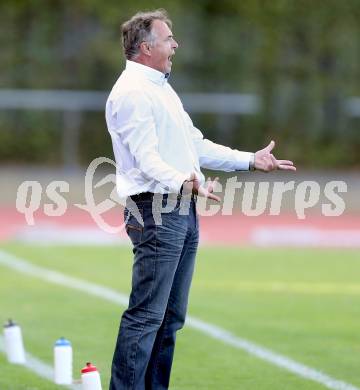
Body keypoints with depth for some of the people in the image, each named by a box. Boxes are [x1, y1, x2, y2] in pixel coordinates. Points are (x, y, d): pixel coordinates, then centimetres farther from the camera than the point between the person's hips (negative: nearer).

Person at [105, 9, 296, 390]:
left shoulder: (163, 89, 21)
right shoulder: (132, 93, -12)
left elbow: (197, 146, 25)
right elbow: (147, 159, -22)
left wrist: (252, 160, 20)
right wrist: (182, 183, -40)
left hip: (183, 210, 10)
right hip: (156, 211, -10)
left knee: (171, 316, 11)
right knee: (146, 315, -13)